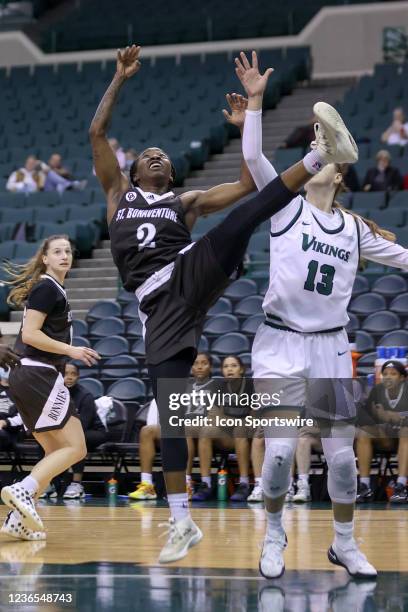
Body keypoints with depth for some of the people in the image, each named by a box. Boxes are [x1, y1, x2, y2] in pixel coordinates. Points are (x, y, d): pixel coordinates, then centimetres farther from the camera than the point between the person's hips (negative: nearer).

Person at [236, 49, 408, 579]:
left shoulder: (355, 228, 11)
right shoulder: (286, 206, 1)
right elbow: (252, 156, -11)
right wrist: (255, 100, -17)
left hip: (331, 347, 3)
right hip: (281, 343, -3)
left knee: (342, 454, 3)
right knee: (280, 451, -7)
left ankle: (344, 544, 20)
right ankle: (274, 535, 15)